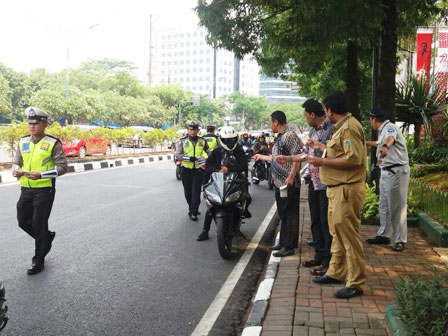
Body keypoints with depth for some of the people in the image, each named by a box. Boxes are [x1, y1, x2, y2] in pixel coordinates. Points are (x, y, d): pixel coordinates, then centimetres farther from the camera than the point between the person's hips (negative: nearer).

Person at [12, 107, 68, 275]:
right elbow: (16, 162, 14)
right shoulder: (23, 142, 7)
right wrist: (16, 169, -11)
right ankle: (47, 237, 38)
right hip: (26, 189, 6)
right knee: (23, 221, 10)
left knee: (39, 224, -1)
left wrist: (41, 175, -22)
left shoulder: (53, 143, -9)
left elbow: (63, 167, -10)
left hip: (44, 190, -6)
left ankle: (38, 260, 14)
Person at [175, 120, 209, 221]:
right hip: (186, 170, 1)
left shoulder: (202, 141, 8)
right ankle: (192, 209, 27)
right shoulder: (182, 141, 2)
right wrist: (189, 158, -19)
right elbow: (177, 155, -6)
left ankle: (193, 212, -6)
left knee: (196, 191, -7)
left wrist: (205, 161, 1)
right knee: (188, 192, 9)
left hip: (198, 169, -1)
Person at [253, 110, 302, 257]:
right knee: (283, 214, 15)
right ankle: (283, 242, 24)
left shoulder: (290, 135, -11)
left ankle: (289, 247, -1)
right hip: (279, 183, 10)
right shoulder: (280, 137, 20)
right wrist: (261, 157, 41)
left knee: (290, 215, -5)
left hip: (289, 184, -10)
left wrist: (291, 177, -25)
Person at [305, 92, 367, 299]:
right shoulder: (342, 127, 17)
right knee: (337, 233, 18)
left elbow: (353, 159, -24)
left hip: (347, 189, -11)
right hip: (337, 188, 11)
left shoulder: (349, 127, -15)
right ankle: (336, 272, 30)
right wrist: (322, 148, 28)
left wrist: (322, 162, -18)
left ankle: (356, 283, 0)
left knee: (349, 235, -7)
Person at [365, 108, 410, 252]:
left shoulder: (390, 127, -14)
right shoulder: (383, 131, 18)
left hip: (397, 171, -10)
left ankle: (400, 240, 0)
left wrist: (385, 146, -61)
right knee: (384, 205, 15)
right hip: (386, 171, 10)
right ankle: (383, 235, 26)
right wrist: (366, 142, 57)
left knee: (396, 206, -6)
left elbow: (390, 138, -39)